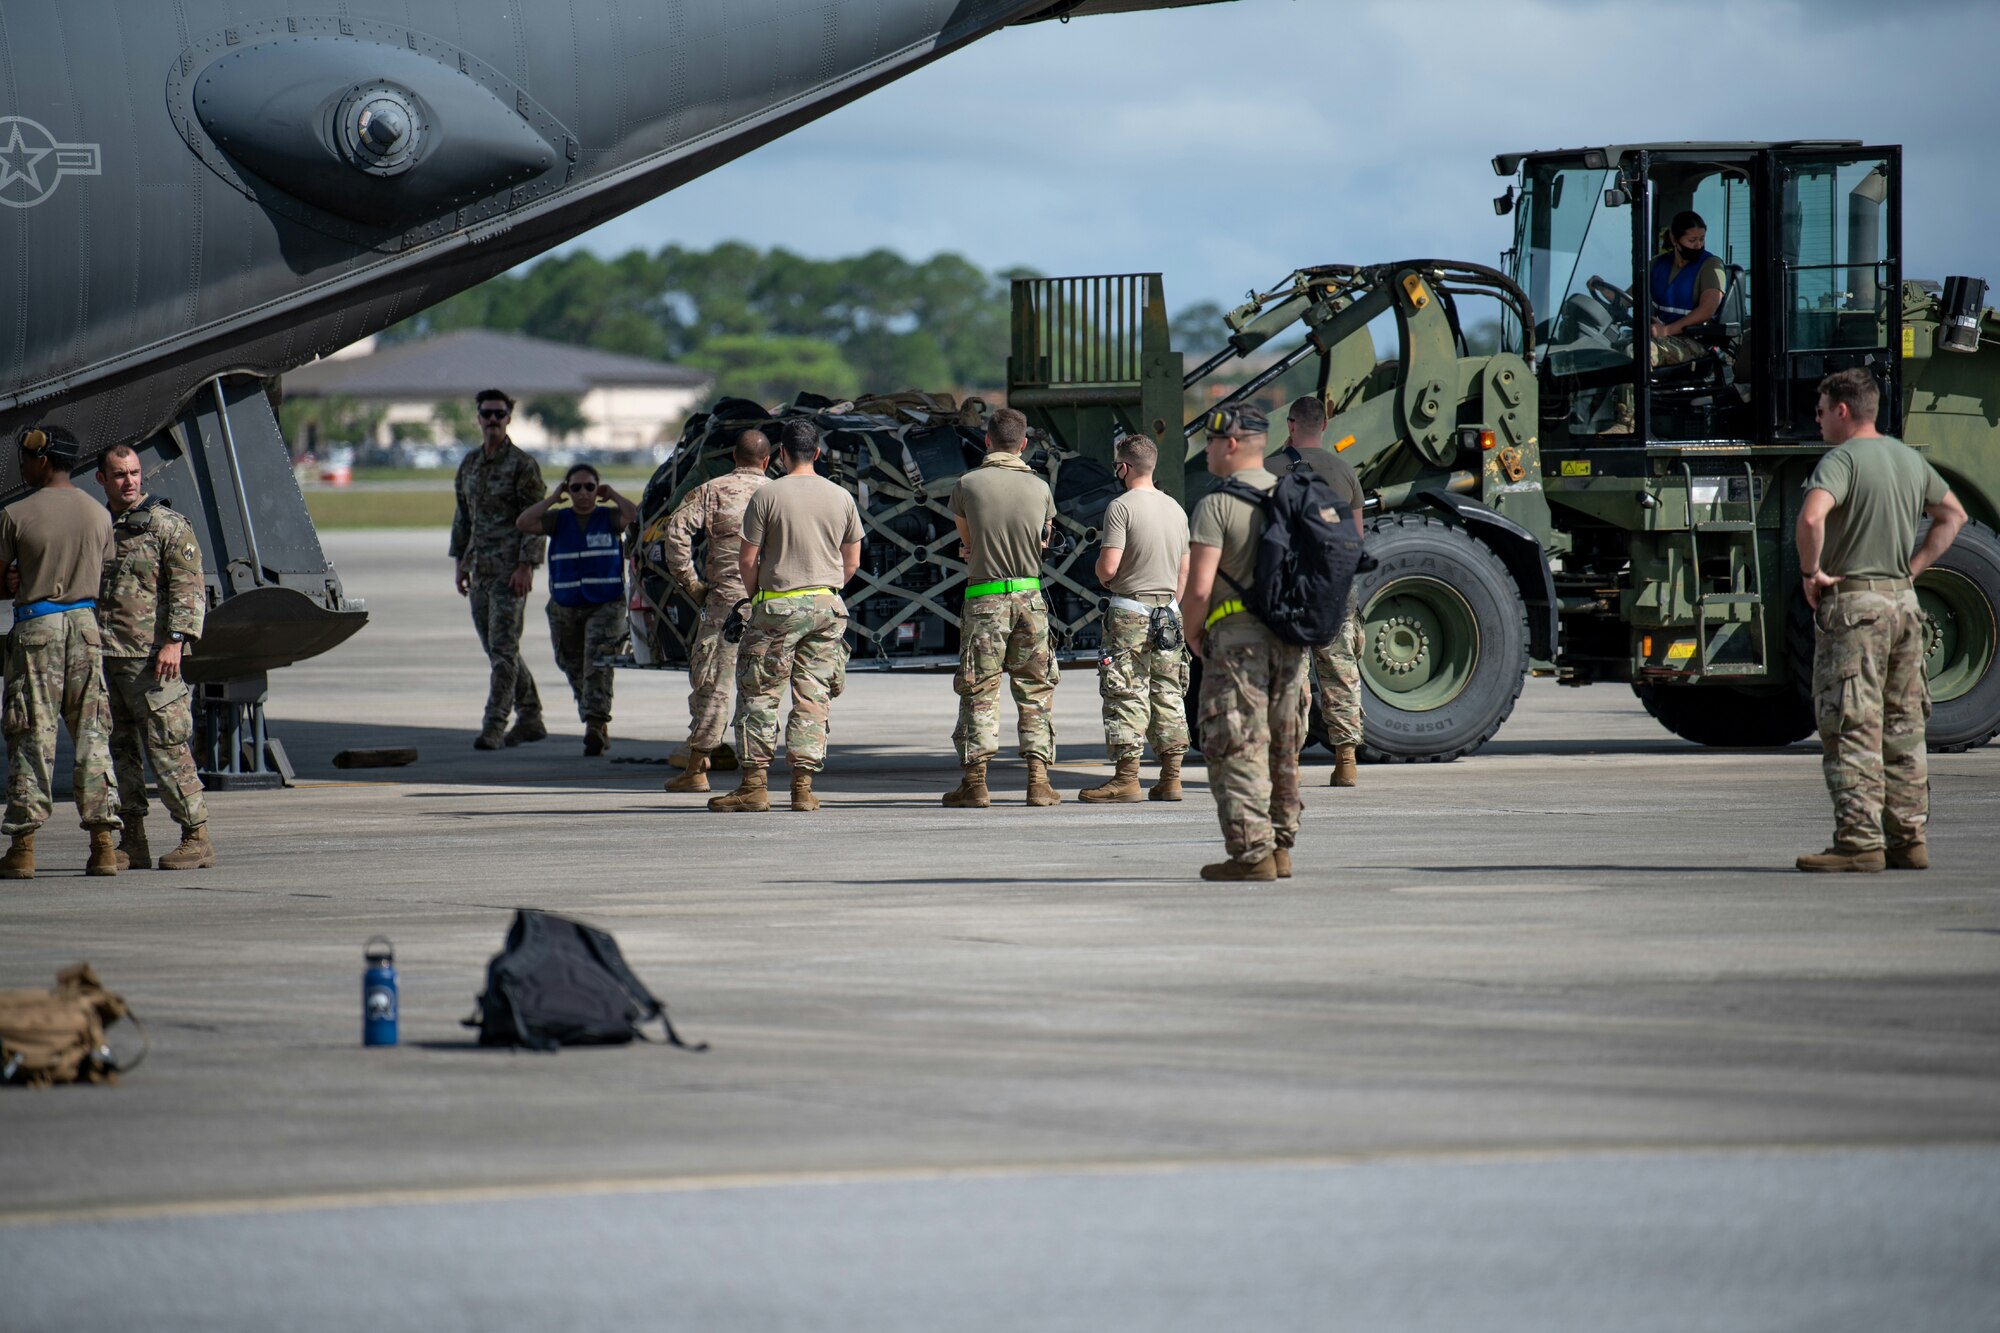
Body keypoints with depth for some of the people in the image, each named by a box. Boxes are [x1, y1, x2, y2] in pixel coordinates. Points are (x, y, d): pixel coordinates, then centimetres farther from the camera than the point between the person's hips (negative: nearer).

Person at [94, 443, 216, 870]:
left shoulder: (169, 526, -2)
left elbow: (190, 588, -9)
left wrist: (175, 641, -19)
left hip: (150, 659, -6)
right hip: (104, 658, 6)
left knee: (167, 747, -8)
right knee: (118, 751, 6)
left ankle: (197, 838, -4)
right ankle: (132, 843, 11)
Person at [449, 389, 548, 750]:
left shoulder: (522, 465, -7)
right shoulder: (469, 463, 13)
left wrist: (526, 565, -18)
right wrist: (460, 561, 16)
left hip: (510, 569, -8)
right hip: (480, 568, 8)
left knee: (503, 648, -11)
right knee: (497, 649, 11)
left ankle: (493, 726, -13)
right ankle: (530, 718, 20)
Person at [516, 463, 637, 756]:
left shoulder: (609, 517, 2)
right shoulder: (558, 520, 6)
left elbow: (636, 518, -17)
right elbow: (523, 523, -9)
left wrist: (612, 495, -5)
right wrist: (553, 498, -5)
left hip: (606, 605, -4)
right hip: (565, 608, 4)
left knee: (597, 661, -21)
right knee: (574, 668, 11)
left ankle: (595, 725, -28)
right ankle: (599, 728, 27)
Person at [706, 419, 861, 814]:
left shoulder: (767, 496, -7)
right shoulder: (841, 498, 5)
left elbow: (747, 562, -6)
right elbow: (852, 562, 11)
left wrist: (756, 597, 12)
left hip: (778, 607, -4)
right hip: (828, 605, 4)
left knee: (759, 694, 3)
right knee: (813, 697, 6)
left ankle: (755, 784, 0)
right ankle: (803, 785, 2)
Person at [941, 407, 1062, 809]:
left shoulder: (967, 485, -4)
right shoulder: (1040, 488, 1)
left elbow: (966, 542, 8)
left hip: (984, 598, -2)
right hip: (1030, 596, 2)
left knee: (979, 692, 2)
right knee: (1034, 690, 8)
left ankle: (975, 780, -2)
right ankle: (1038, 779, 3)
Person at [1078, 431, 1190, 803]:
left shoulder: (1121, 507, -11)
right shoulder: (1175, 509, 11)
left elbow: (1108, 567, -18)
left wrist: (1102, 575, 4)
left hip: (1129, 609, -7)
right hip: (1168, 611, 7)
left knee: (1126, 696, -4)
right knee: (1168, 693, 8)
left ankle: (1127, 779, -7)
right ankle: (1171, 777, 7)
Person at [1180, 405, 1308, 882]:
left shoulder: (1217, 505, -11)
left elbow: (1199, 588, -17)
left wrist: (1192, 632, 0)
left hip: (1237, 637, -7)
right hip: (1292, 640, 7)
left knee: (1237, 752, -4)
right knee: (1283, 752, 14)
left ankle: (1251, 852, -8)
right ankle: (1280, 848, 18)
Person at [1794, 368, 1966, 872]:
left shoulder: (1841, 459, -12)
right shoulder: (1910, 459, 13)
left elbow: (1811, 516, -30)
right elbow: (1954, 515, 24)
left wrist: (1810, 572, -15)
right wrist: (1914, 567, 16)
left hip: (1853, 605, -8)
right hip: (1903, 602, 8)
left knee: (1851, 729, -5)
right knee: (1903, 729, 12)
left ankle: (1859, 842, -8)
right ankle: (1909, 839, 14)